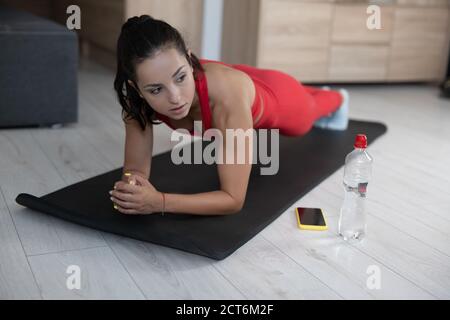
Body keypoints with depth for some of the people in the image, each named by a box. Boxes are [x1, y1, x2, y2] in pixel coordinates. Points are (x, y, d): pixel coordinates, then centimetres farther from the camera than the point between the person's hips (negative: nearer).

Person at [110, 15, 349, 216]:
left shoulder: (226, 92, -51)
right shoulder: (136, 98, -38)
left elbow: (234, 199, -48)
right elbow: (135, 169, -29)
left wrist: (159, 202, -59)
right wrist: (130, 189, -52)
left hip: (274, 96, -3)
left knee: (310, 111, 34)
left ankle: (337, 99, 71)